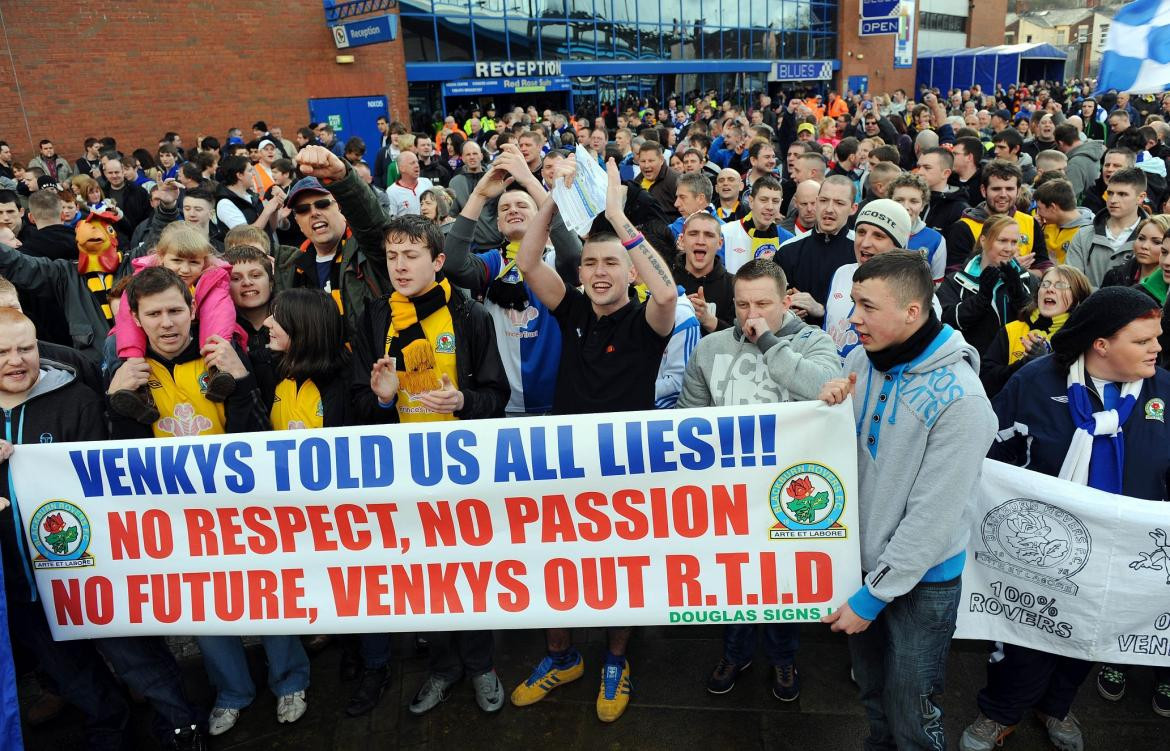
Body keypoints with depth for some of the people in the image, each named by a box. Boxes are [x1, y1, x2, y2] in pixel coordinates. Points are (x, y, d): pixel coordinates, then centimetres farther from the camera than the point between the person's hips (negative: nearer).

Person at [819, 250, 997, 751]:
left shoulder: (959, 399, -24)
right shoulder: (861, 358, -6)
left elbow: (933, 516, -22)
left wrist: (872, 596, -16)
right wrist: (829, 406, -16)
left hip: (921, 579, -5)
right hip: (861, 557, 6)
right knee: (872, 694, 25)